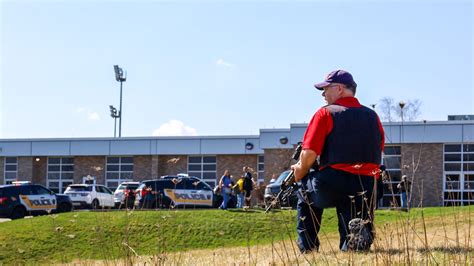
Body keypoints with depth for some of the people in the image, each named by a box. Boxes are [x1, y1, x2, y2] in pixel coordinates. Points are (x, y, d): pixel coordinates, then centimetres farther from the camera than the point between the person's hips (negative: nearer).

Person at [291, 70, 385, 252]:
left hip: (331, 185, -4)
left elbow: (309, 154, -8)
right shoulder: (373, 116, 16)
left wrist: (299, 173, 10)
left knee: (305, 193, 28)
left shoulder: (325, 113, 0)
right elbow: (377, 155, 17)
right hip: (367, 187, 4)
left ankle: (307, 248, 18)